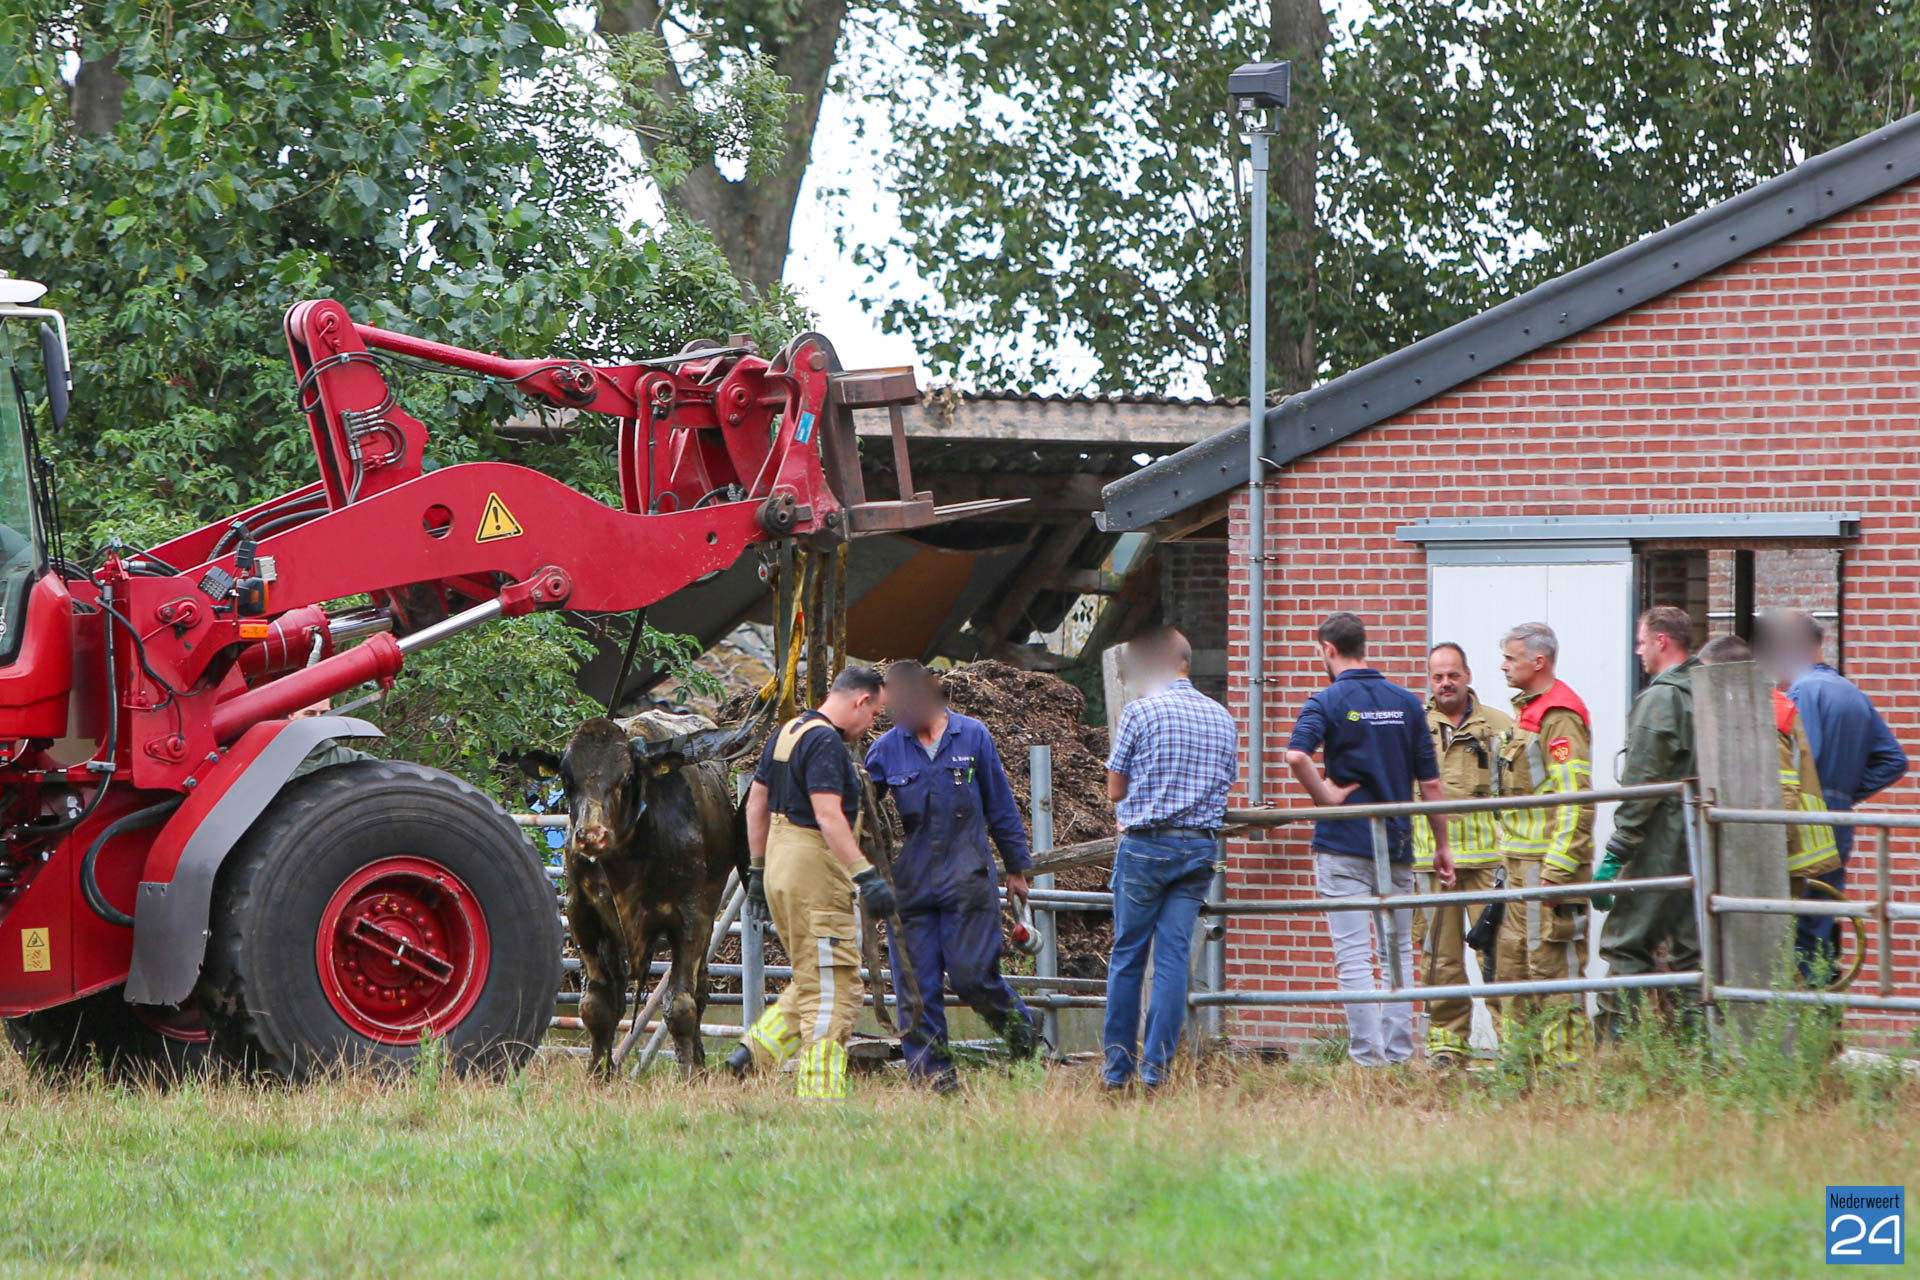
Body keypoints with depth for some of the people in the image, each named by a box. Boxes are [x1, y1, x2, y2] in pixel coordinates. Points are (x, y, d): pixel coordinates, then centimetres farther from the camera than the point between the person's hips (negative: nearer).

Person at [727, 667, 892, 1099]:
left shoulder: (786, 733, 14)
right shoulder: (825, 742, -15)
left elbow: (756, 802, 21)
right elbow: (828, 816, -25)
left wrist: (757, 868, 27)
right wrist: (864, 874, -28)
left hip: (780, 869, 10)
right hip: (815, 874, -10)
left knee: (812, 983, 19)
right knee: (833, 990, -5)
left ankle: (755, 1051, 11)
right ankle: (819, 1096, -6)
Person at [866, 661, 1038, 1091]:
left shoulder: (972, 737, 3)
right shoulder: (887, 748, 5)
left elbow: (1000, 806, 10)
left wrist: (1016, 866, 13)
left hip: (967, 878, -2)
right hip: (910, 885, 2)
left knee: (972, 975, -6)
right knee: (919, 983, -1)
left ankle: (1022, 1035, 19)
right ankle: (931, 1069, 8)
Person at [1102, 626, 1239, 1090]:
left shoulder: (1139, 712, -6)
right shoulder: (1222, 718, 9)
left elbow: (1115, 790, -1)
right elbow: (1227, 784, 16)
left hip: (1145, 844, -4)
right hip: (1201, 845, 4)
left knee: (1128, 955, 5)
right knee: (1174, 955, 4)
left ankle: (1118, 1067, 8)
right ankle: (1156, 1065, 0)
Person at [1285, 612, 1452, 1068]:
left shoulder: (1328, 701, -6)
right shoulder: (1406, 701, 6)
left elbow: (1296, 755, -25)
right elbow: (1430, 782, 6)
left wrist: (1325, 797, -11)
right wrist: (1442, 845, 12)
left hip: (1343, 843, -4)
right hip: (1397, 843, 4)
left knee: (1354, 956, -2)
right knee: (1398, 953, 12)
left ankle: (1368, 1056, -7)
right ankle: (1399, 1054, 10)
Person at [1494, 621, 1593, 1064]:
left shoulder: (1560, 717, -14)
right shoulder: (1527, 712, 19)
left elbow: (1575, 800, -20)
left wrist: (1556, 870, -23)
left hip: (1549, 862, -11)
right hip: (1522, 862, 11)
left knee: (1551, 960, -9)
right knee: (1512, 957, 13)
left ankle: (1564, 1057, -6)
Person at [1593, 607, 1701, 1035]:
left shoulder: (1660, 698, -11)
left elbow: (1642, 783, -15)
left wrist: (1617, 851, -13)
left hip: (1663, 843, -8)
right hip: (1707, 847, 8)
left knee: (1625, 945, -4)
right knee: (1693, 951, 10)